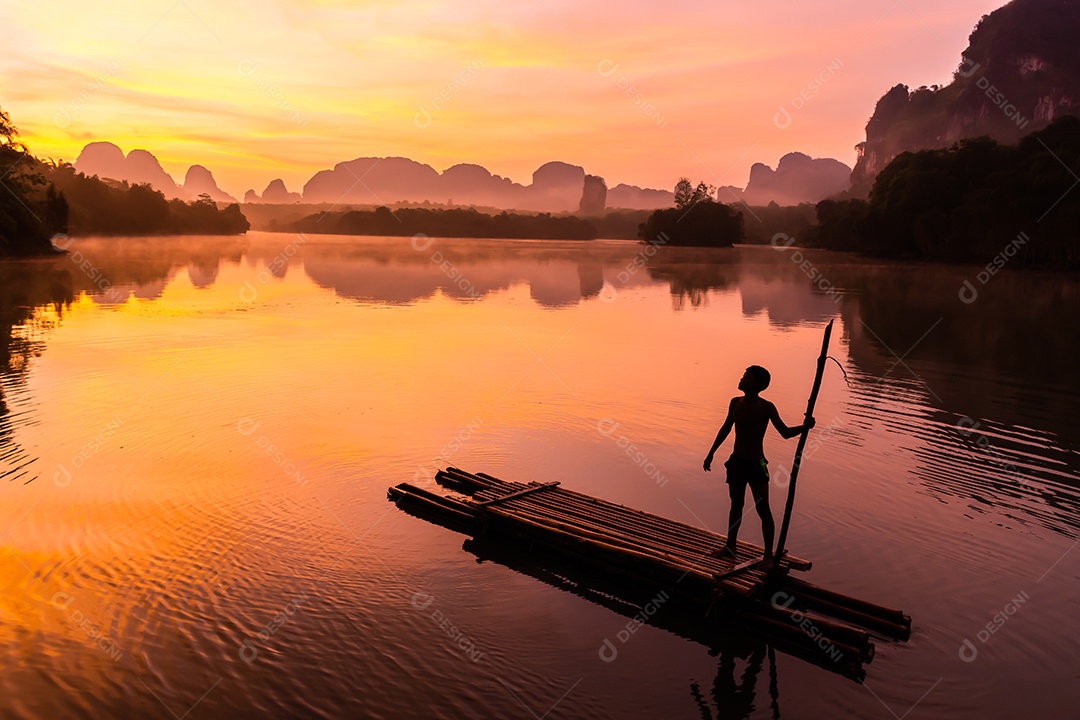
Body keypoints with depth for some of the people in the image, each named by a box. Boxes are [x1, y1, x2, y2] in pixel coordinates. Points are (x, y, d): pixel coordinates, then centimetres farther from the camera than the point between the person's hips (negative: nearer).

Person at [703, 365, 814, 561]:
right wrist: (711, 453, 20)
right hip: (736, 462, 5)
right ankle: (730, 547, 30)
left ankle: (768, 554, 8)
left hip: (756, 464, -5)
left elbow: (785, 432, -15)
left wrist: (804, 427, -34)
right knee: (736, 506, 17)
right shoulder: (735, 403, 3)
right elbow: (726, 429, 16)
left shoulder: (766, 407, -12)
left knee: (763, 510, -1)